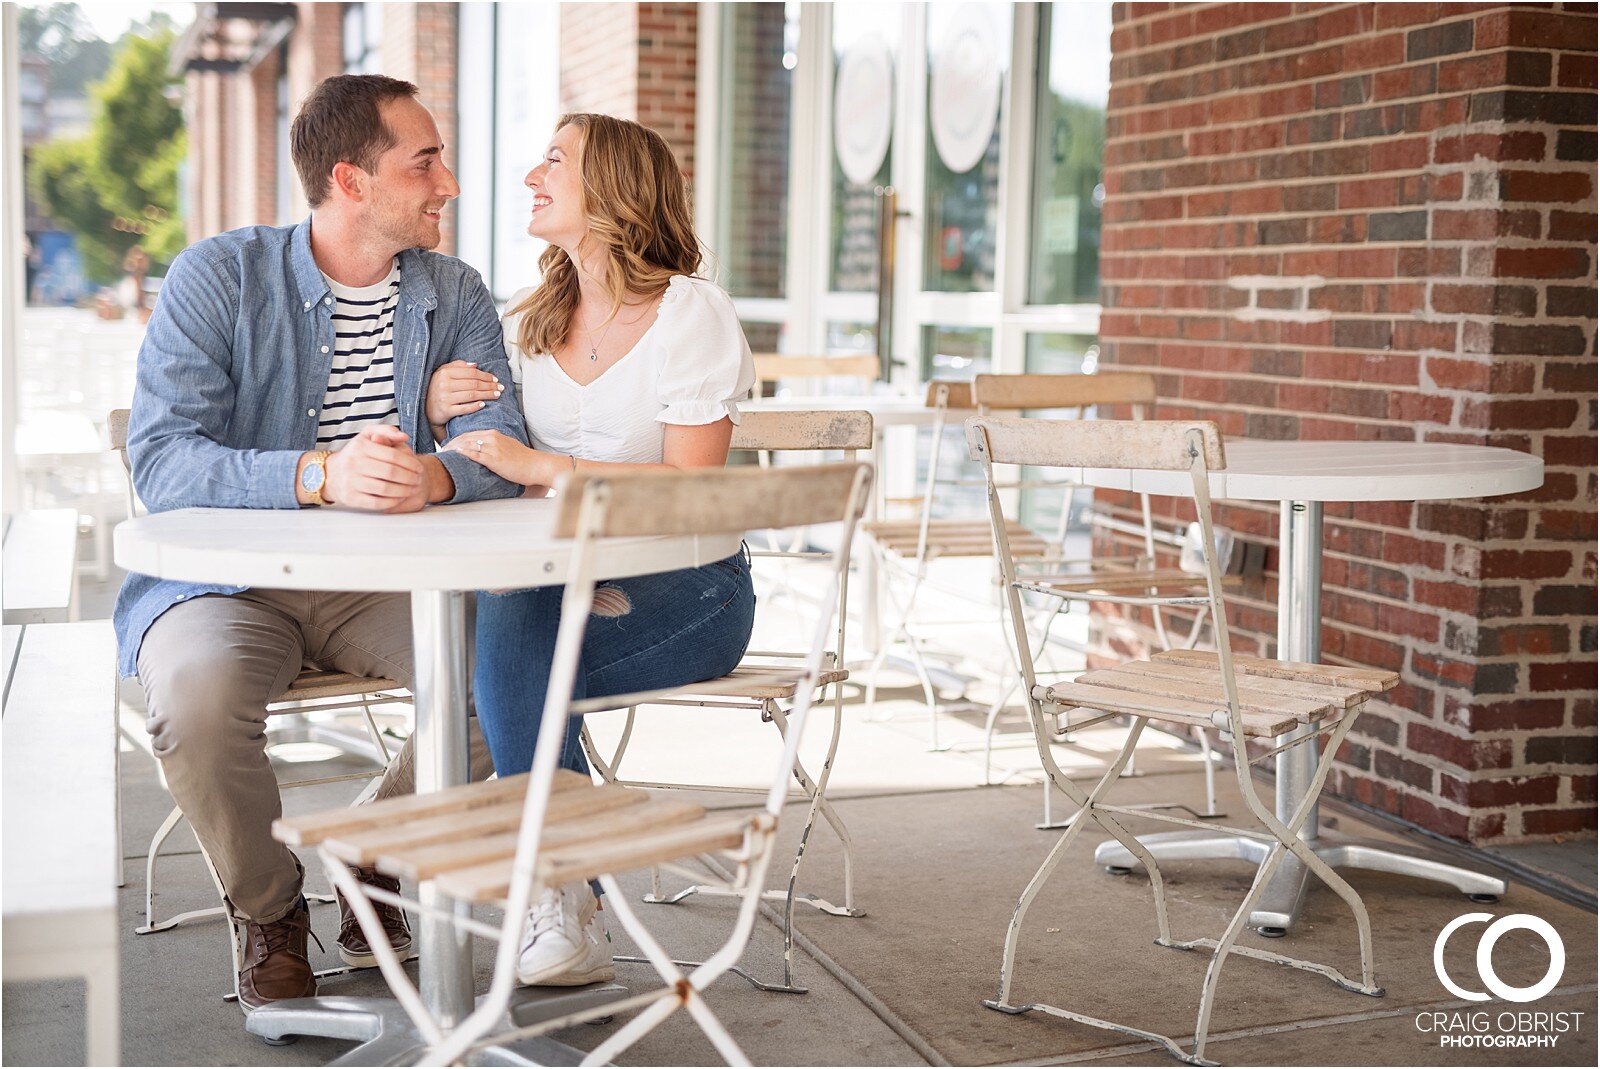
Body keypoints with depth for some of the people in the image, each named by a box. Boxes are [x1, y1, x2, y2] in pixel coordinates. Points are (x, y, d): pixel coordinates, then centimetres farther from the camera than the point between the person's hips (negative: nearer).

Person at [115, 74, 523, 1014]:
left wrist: (435, 475, -32)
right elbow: (160, 460, -19)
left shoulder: (455, 295, 4)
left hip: (385, 584, 3)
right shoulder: (218, 277, -7)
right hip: (224, 580, -3)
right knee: (199, 698, -34)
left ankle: (378, 865, 4)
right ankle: (270, 913, -3)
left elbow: (501, 448, -7)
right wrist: (321, 475, -36)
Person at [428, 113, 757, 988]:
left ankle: (558, 911, -16)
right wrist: (441, 410, -3)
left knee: (511, 630, -30)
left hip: (685, 589, -5)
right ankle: (564, 913, -21)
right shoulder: (531, 321, 13)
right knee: (486, 618, -30)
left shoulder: (693, 315, -5)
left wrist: (540, 467, -20)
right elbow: (483, 469, 18)